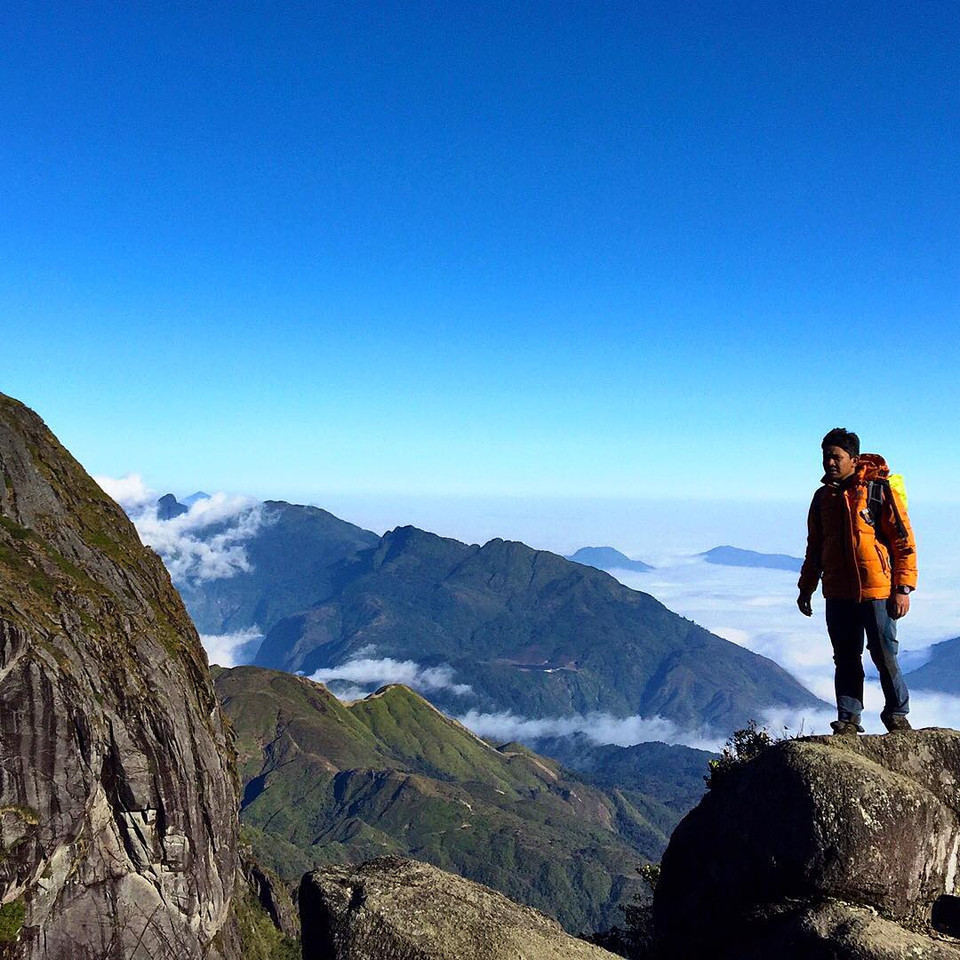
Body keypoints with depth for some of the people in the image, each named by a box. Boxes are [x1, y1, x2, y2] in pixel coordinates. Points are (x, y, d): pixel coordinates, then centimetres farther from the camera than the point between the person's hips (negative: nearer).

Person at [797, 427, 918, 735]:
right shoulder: (823, 497, 11)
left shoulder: (880, 490, -6)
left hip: (876, 591, -4)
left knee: (885, 657, 4)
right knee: (845, 660, 8)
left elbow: (903, 540, -6)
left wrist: (903, 588, -10)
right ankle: (848, 720, 15)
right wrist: (806, 589, 19)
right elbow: (814, 548, 20)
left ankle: (897, 714, 23)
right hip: (838, 594, 5)